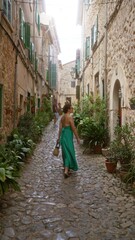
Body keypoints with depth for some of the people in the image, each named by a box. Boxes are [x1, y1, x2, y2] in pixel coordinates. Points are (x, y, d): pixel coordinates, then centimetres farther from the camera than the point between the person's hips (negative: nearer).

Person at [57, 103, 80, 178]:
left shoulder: (62, 117, 8)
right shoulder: (70, 117, -15)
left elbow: (60, 128, 9)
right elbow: (74, 129, -15)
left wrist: (59, 137, 14)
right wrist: (77, 138, -7)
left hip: (63, 134, 8)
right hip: (68, 135, -8)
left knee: (65, 152, 20)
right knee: (69, 153, -4)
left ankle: (66, 167, 35)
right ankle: (66, 171, -9)